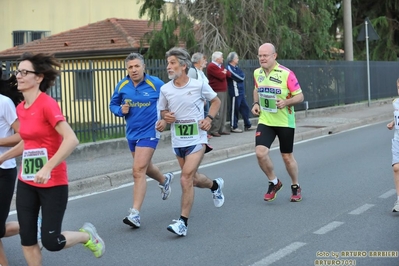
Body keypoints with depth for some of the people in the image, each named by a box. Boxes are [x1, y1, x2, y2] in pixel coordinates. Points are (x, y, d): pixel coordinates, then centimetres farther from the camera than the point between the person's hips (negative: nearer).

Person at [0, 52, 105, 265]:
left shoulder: (47, 104, -17)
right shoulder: (21, 108, 6)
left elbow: (71, 140, -27)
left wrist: (47, 168, -32)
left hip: (52, 183, -7)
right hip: (26, 182, 7)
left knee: (51, 242, -3)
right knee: (27, 241, 6)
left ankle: (86, 235, 27)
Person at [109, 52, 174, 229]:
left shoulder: (155, 84, -11)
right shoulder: (122, 86, -2)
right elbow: (113, 104, 11)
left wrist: (165, 119, -11)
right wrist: (120, 110, -11)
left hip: (149, 132, -6)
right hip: (131, 133, 6)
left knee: (139, 170, -16)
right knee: (144, 167, 24)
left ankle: (135, 214, -13)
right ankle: (164, 180, 58)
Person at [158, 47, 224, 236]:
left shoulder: (199, 85, -9)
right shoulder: (165, 89, -1)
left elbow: (216, 101, 7)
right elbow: (163, 110, 15)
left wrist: (209, 118, -9)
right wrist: (165, 116, -9)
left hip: (197, 139, -4)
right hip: (178, 141, 5)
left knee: (186, 179, -16)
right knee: (193, 179, 17)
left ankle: (183, 223, -10)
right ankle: (215, 185, 51)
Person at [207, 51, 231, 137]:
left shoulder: (221, 65, 20)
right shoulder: (211, 66, -12)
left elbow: (228, 74, 13)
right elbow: (221, 76, -18)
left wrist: (224, 72, -5)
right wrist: (224, 73, 2)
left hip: (223, 91, 10)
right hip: (217, 92, -10)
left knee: (223, 111, 11)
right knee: (218, 112, -12)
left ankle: (221, 129, 16)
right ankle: (214, 130, -9)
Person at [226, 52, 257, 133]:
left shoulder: (235, 67, 17)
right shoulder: (229, 68, -13)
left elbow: (243, 75, 10)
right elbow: (240, 78, -17)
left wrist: (241, 76, -8)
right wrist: (241, 76, 2)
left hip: (240, 92, 9)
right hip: (235, 92, -9)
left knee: (245, 108, 13)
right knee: (234, 109, -2)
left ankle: (247, 125, 21)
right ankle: (233, 127, 6)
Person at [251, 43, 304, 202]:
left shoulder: (286, 74, -14)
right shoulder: (257, 73, 2)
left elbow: (300, 96, -11)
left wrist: (286, 102, -28)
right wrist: (256, 103, 5)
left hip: (285, 122, -3)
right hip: (265, 121, 4)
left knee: (287, 157, 7)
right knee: (260, 152, -15)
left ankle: (295, 186, 33)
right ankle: (274, 183, 10)